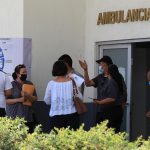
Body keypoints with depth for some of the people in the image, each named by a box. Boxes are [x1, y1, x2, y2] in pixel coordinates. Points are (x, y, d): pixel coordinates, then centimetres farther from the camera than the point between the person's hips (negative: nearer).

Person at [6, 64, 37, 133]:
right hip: (14, 117, -4)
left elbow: (35, 99, 10)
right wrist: (19, 100, -17)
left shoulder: (30, 84, 12)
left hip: (28, 117, 4)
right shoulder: (12, 85, -1)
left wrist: (28, 96, -11)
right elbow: (6, 100, -5)